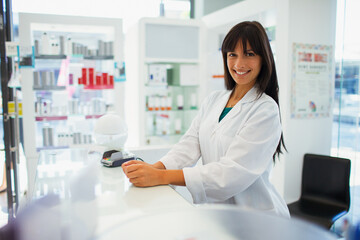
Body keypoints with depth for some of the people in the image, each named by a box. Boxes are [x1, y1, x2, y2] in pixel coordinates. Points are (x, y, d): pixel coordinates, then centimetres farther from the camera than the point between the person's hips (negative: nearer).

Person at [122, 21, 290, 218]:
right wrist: (155, 167, -20)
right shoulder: (213, 100, 9)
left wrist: (161, 177, -27)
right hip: (213, 211, 5)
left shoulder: (266, 109, -12)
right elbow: (190, 143, 0)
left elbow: (234, 172, -21)